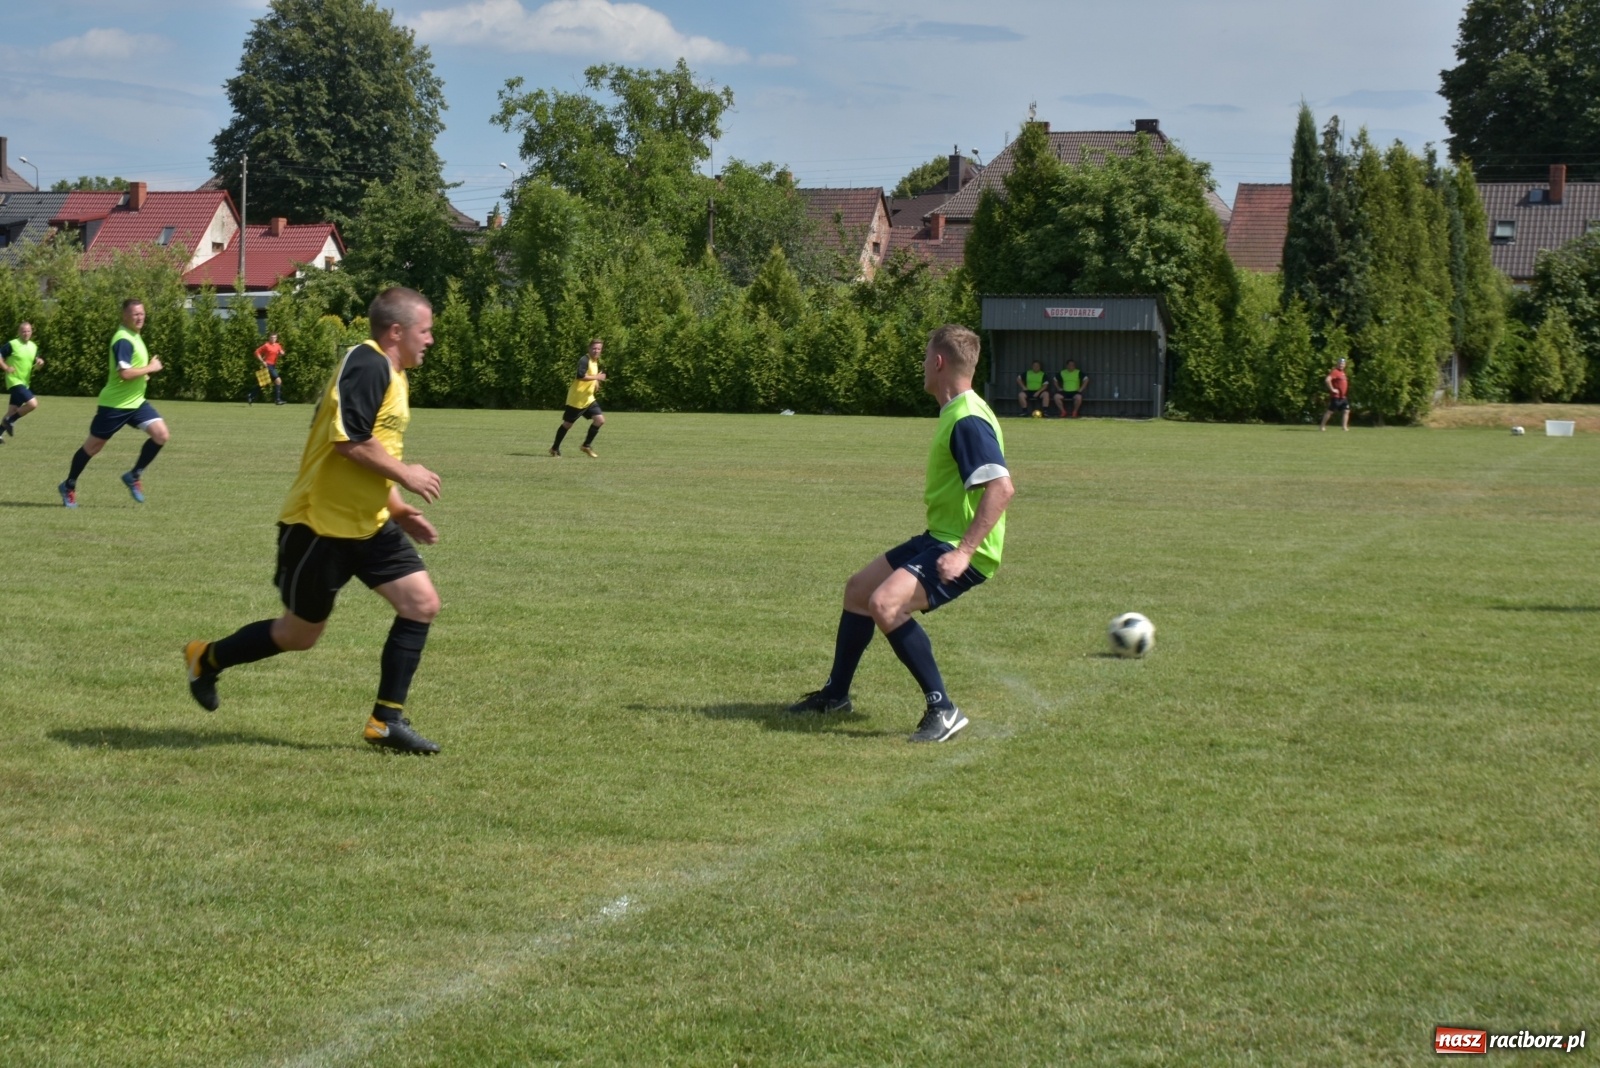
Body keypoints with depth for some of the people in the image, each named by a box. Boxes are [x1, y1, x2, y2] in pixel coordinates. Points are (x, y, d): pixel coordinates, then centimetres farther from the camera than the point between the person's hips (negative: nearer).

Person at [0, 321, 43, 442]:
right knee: (33, 403, -20)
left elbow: (35, 361, 19)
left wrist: (40, 362, -3)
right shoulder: (12, 345, -12)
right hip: (15, 381, -8)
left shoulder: (33, 346, 9)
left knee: (12, 411, 11)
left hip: (24, 383, 8)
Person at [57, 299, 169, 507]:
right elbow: (125, 373, -30)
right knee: (93, 446, 5)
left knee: (162, 435, -9)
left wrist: (143, 373, 12)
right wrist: (150, 368, -20)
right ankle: (69, 486, 24)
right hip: (115, 404, -8)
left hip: (136, 402, 8)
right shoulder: (123, 340, -21)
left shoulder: (134, 336, 10)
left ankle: (134, 476, 6)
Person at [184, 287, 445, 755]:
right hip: (322, 524, -9)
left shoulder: (391, 376, 14)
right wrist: (405, 475, -18)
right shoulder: (367, 364, -18)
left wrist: (399, 510, 14)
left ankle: (387, 720, 3)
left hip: (368, 523, 9)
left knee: (422, 603, -4)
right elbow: (350, 440, -28)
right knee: (300, 634, 5)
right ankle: (206, 660, 30)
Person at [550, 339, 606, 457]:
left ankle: (586, 445, 8)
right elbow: (581, 375, -32)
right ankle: (555, 448, 19)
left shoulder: (595, 361, 10)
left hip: (588, 399, 8)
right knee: (567, 424, 3)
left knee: (600, 420, -5)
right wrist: (596, 377, -25)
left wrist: (595, 381, 8)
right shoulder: (584, 360, -18)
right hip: (576, 399, -8)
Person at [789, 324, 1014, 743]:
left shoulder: (968, 421, -21)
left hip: (963, 550, -11)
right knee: (857, 588, 20)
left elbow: (1001, 487, -30)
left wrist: (964, 551, -33)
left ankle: (942, 709, -21)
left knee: (884, 603, -29)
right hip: (939, 537, 11)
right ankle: (835, 694, 37)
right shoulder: (956, 413, 12)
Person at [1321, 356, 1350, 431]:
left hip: (1343, 397, 9)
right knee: (1330, 411, -4)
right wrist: (1332, 389, -22)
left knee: (1346, 411, 4)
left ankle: (1345, 427, 6)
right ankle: (1323, 426, 3)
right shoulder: (1335, 372, -13)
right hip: (1336, 396, -9)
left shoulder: (1342, 372, 16)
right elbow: (1327, 380, -28)